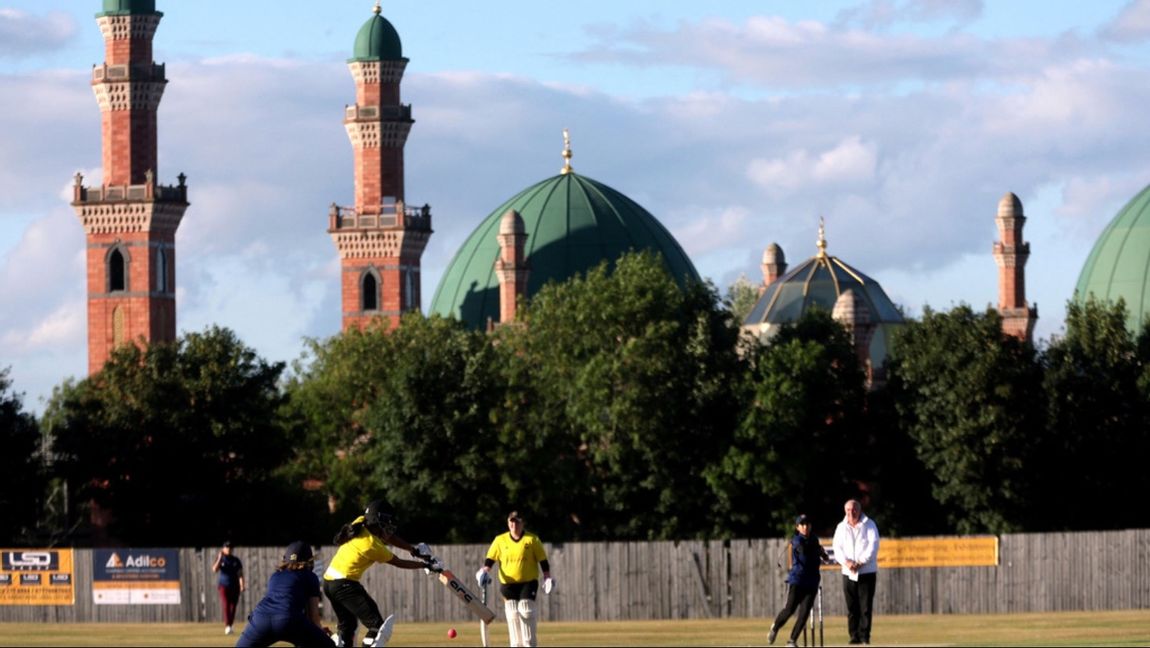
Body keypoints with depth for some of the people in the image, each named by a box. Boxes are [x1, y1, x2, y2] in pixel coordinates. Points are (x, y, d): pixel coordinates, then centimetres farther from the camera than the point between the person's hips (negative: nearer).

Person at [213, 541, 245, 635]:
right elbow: (215, 569, -13)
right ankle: (227, 626, -26)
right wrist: (219, 559, -20)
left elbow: (240, 574, 4)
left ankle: (230, 626, 14)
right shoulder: (220, 560, 3)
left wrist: (242, 585, -8)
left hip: (234, 586, 2)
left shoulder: (236, 561, 7)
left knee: (233, 606, 3)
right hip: (224, 585, -2)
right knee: (226, 605, -16)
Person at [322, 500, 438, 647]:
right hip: (345, 585, -9)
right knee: (377, 625, -13)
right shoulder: (374, 546, -15)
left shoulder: (359, 524, 3)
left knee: (347, 627, 21)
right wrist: (426, 565, 8)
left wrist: (414, 550, 9)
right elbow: (399, 563, -1)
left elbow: (389, 537, 14)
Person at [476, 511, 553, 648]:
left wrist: (547, 578, -3)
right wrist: (485, 571, -11)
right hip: (508, 584, 2)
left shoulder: (532, 539, 0)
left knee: (526, 610, -13)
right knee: (512, 614, -4)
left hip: (528, 582, -2)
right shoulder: (500, 540, 5)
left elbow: (543, 560, 3)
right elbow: (490, 558, 6)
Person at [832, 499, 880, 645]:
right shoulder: (841, 527, 11)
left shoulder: (869, 525, 3)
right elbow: (837, 548, 4)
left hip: (867, 571, -3)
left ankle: (865, 636, -5)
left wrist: (861, 562, -16)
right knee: (851, 607, 1)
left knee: (866, 606, -6)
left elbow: (873, 545, -6)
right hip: (848, 573, 3)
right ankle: (854, 636, 5)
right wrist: (847, 562, -15)